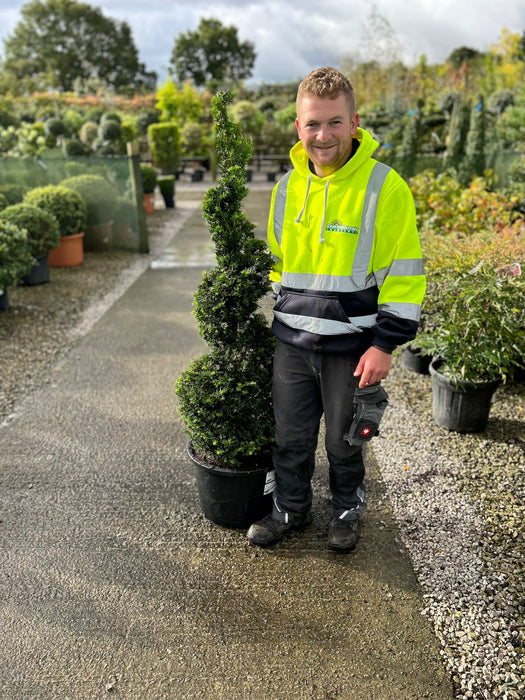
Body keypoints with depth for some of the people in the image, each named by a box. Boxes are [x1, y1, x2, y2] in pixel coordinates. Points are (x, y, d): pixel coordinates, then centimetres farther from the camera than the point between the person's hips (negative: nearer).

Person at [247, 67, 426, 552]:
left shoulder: (384, 187, -12)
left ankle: (348, 512, 41)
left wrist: (385, 344, -15)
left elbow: (403, 275, -11)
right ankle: (291, 509, 40)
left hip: (350, 346, -4)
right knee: (291, 436, 17)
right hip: (292, 342, 5)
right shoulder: (287, 186, 5)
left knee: (344, 441, 14)